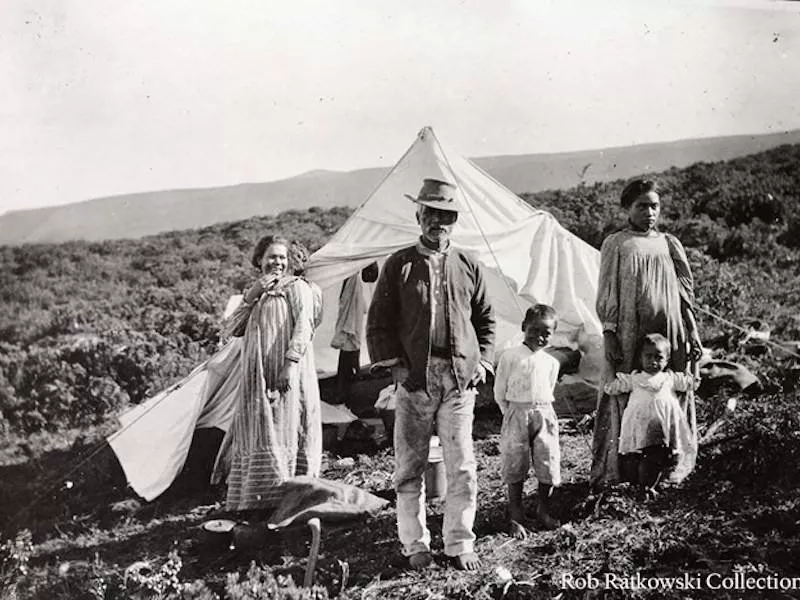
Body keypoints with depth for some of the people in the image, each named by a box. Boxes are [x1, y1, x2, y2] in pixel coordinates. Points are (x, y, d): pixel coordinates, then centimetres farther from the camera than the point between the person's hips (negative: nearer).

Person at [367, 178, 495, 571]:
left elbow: (485, 318, 18)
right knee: (410, 465, 5)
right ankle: (414, 544, 18)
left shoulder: (467, 266, 9)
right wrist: (394, 364, -4)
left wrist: (482, 361, 7)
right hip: (414, 377, -1)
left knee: (462, 466, 1)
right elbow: (379, 320, 4)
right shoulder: (400, 265, 4)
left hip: (461, 379, 1)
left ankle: (460, 545, 14)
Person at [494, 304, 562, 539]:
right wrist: (511, 414, 3)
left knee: (549, 463, 1)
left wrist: (540, 410, 13)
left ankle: (543, 510, 20)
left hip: (544, 415, 3)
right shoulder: (510, 357, -2)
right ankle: (515, 517, 9)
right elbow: (499, 392, 2)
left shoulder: (551, 362, 8)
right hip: (516, 414, -3)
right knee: (515, 465, 0)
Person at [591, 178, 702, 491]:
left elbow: (685, 293, 13)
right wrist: (609, 335, -9)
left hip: (669, 332, 4)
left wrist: (693, 334, 9)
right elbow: (607, 295, -1)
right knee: (625, 398, -2)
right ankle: (614, 468, 5)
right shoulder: (615, 245, 1)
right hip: (629, 334, -3)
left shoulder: (669, 244, 11)